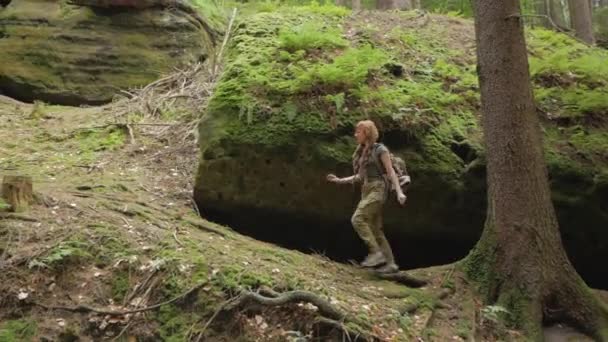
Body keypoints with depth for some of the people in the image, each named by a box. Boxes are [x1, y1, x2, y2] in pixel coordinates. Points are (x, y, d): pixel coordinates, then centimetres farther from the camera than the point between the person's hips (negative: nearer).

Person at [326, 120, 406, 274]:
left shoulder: (380, 149, -4)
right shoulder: (361, 152, 17)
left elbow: (391, 172, -8)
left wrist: (399, 191, -17)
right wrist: (339, 180, 18)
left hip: (378, 189, -8)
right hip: (366, 191, 8)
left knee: (357, 219, -21)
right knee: (375, 230, 4)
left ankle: (376, 252, -17)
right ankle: (390, 263, 7)